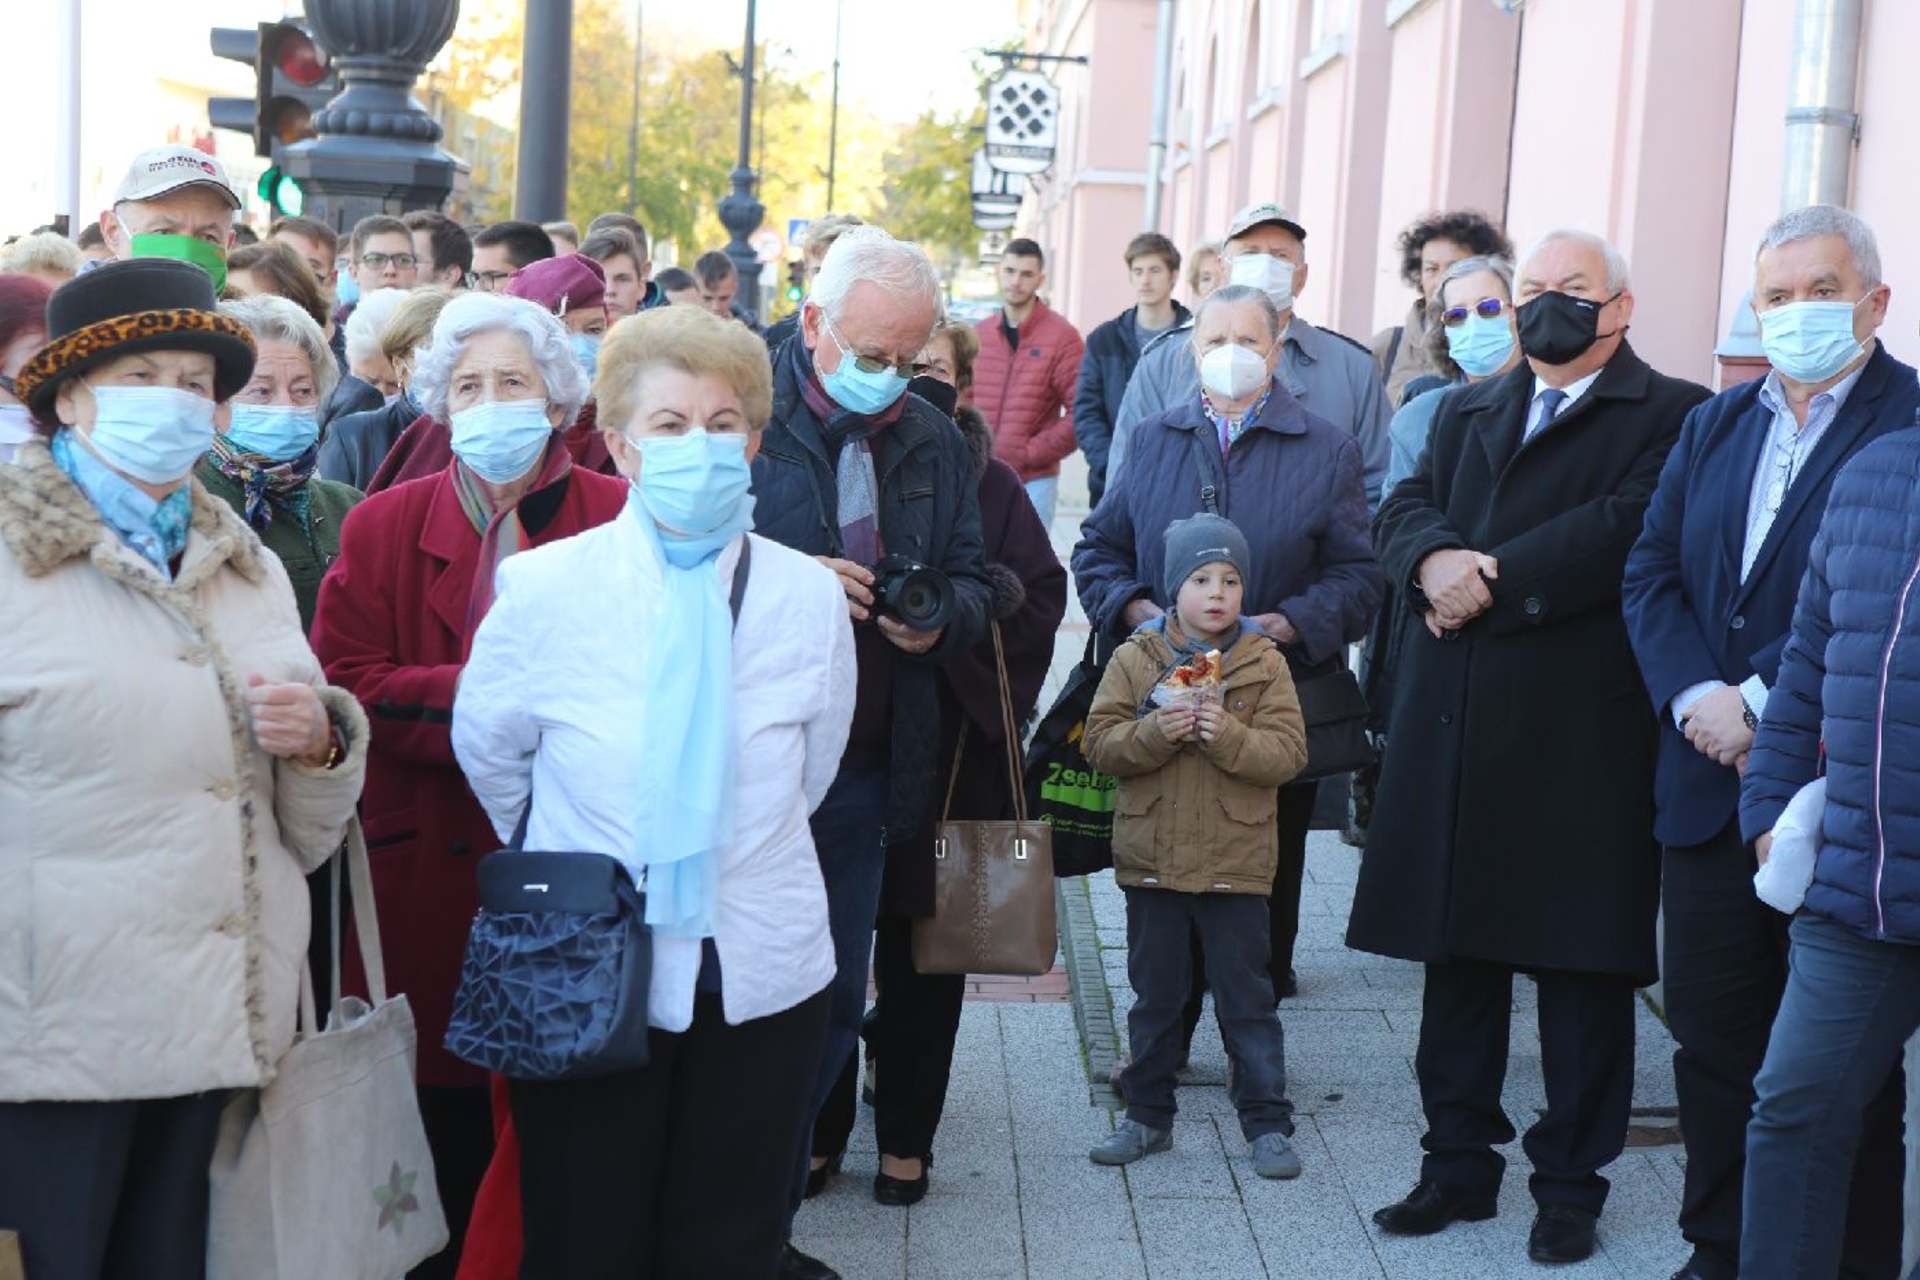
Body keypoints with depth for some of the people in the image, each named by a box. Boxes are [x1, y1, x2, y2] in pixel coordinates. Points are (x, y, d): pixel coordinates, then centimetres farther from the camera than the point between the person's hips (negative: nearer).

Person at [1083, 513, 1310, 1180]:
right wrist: (1155, 733, -21)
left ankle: (1267, 1123, 14)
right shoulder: (1136, 657, 1)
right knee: (1154, 997, 13)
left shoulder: (1264, 663, -1)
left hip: (1235, 862, -1)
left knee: (1247, 999, 6)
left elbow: (1287, 753, -8)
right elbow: (1100, 742, -3)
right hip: (1152, 858, 1)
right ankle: (1148, 1115, 25)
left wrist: (1228, 736, -23)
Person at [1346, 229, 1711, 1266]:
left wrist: (1491, 578, -16)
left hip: (1582, 734, -5)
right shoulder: (1467, 412, 19)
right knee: (1457, 952, 11)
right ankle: (1460, 1164, 23)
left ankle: (1571, 1182, 16)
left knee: (1582, 964, 3)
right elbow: (1404, 510, 7)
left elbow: (1625, 531, -16)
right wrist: (1436, 559, -15)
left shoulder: (1670, 415, -1)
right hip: (1455, 727, 5)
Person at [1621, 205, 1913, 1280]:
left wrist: (1765, 701, -18)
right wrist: (1695, 696, -9)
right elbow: (1651, 573, 8)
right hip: (1712, 780, 6)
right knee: (1711, 1033, 13)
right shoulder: (1716, 424, 14)